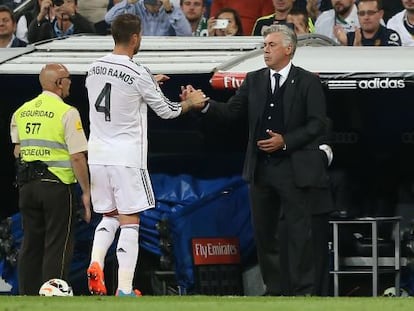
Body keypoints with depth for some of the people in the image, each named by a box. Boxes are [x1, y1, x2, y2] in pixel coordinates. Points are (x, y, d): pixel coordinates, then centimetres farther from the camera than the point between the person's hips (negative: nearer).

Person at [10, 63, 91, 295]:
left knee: (31, 243, 12)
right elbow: (77, 157, -12)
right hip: (58, 185, -6)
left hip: (27, 186, 6)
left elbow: (17, 150, 15)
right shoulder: (67, 113, -10)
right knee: (58, 246, -2)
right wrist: (86, 192, -7)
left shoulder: (21, 112, 9)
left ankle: (28, 295, 13)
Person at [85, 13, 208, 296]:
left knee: (109, 216, 20)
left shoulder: (94, 69, 5)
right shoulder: (138, 74, -13)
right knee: (129, 222, 0)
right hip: (127, 159, -6)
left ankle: (95, 264, -3)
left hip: (97, 156, 6)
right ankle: (125, 289, -3)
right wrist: (190, 102, 17)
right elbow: (166, 110, -2)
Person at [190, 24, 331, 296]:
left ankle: (303, 291, 0)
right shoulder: (254, 80, 11)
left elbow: (318, 125, -7)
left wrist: (285, 141, -16)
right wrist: (205, 105, -11)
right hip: (261, 168, 5)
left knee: (299, 232, -4)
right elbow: (231, 112, 6)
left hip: (295, 168, -5)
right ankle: (275, 290, 16)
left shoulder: (308, 82, -2)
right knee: (264, 232, 8)